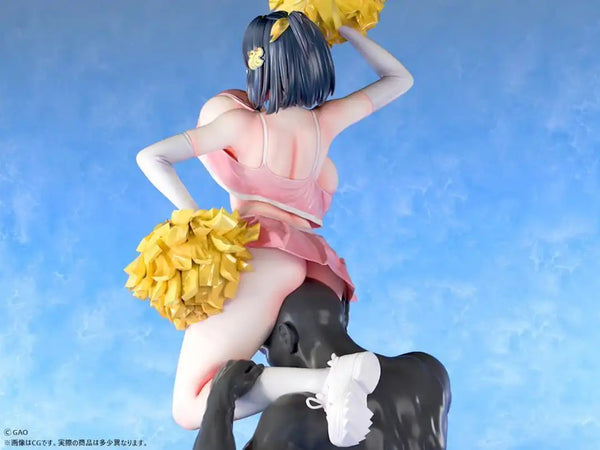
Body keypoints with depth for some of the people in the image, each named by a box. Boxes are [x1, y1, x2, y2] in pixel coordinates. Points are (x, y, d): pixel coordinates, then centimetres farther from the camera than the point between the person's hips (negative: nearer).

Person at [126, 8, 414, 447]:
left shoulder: (240, 122, 1)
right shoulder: (326, 121, 12)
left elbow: (151, 157, -4)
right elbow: (400, 78, 27)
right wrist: (341, 27, 29)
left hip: (258, 259, -6)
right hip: (319, 270, 6)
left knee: (190, 408, -8)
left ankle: (327, 379, -29)